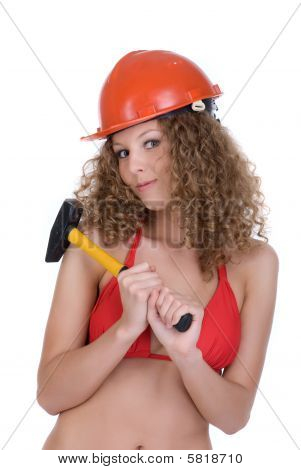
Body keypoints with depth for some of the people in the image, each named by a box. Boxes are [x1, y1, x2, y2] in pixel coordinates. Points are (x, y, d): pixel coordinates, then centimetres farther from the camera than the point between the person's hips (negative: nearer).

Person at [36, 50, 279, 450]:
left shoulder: (254, 261, -8)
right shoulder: (97, 242, -11)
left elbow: (234, 415, -7)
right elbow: (50, 394, -11)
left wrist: (185, 355, -23)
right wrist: (127, 328, -24)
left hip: (187, 448, 1)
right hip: (80, 444, 0)